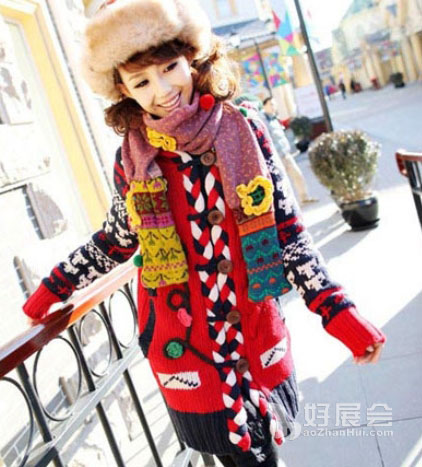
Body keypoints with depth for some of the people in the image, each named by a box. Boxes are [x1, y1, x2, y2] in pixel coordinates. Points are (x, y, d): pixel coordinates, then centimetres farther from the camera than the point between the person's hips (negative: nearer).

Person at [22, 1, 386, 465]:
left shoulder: (243, 131, -8)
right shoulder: (132, 159, -8)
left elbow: (286, 231, -6)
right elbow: (116, 239, 8)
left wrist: (337, 311, -11)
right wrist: (52, 288, 15)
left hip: (258, 335, 1)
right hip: (185, 348, 0)